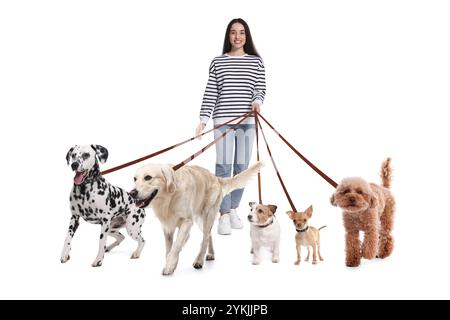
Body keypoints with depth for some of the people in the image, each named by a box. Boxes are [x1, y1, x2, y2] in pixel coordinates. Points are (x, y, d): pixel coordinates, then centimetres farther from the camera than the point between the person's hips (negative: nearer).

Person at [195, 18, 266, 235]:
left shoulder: (256, 62, 9)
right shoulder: (217, 62, 6)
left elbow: (261, 88, 5)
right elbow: (210, 93, 2)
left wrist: (257, 101, -17)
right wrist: (203, 120, -5)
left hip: (247, 121, 2)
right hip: (223, 121, -1)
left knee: (241, 168, 5)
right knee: (223, 168, -7)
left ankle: (233, 210, 18)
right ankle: (224, 216, -2)